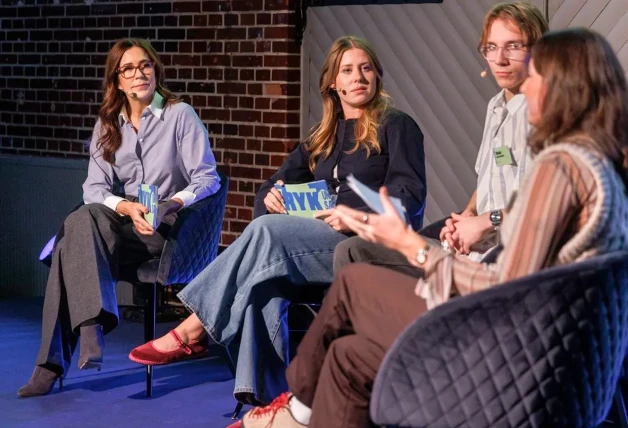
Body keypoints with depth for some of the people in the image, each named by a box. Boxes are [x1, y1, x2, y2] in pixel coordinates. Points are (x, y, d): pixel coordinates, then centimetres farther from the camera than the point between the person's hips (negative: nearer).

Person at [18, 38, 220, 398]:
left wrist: (172, 202, -22)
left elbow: (208, 179, -3)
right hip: (122, 225, 4)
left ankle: (56, 362, -36)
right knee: (77, 227, -32)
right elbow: (95, 189, 5)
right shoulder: (107, 125, 16)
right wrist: (127, 207, -17)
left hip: (169, 228, -4)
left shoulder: (181, 115, 3)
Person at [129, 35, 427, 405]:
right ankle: (266, 398, -37)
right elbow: (275, 185, 18)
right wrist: (271, 197, -8)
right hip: (321, 244, 5)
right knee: (264, 282, -30)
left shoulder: (396, 126, 5)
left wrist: (357, 215, -21)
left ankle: (190, 331, -25)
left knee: (267, 230, -29)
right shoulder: (323, 137, 23)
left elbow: (411, 194, -7)